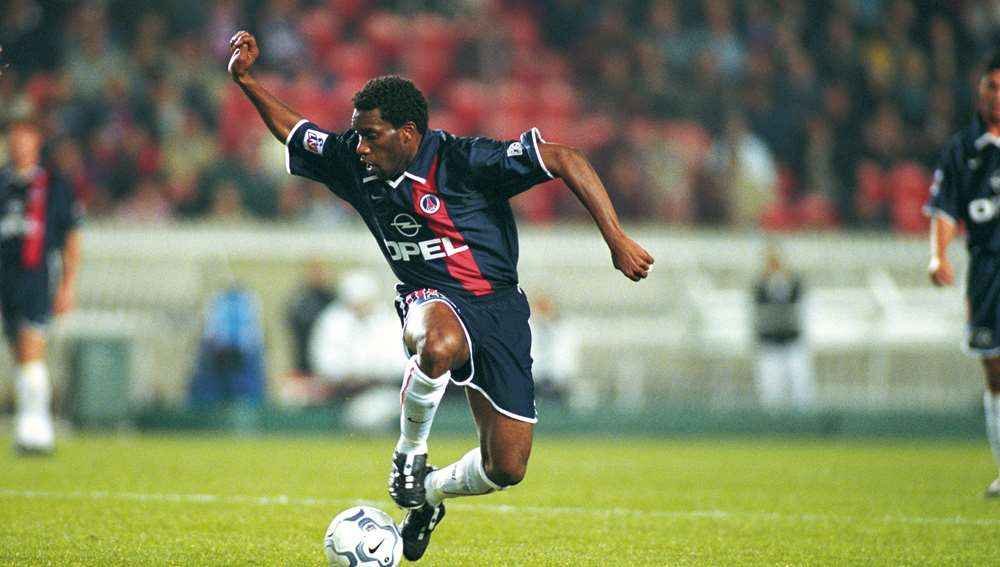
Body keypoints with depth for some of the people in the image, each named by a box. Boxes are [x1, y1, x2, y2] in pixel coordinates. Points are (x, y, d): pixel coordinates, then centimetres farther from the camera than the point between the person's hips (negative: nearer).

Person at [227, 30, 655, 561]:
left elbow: (564, 159, -18)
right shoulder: (355, 164, -1)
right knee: (439, 344, -41)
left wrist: (616, 240, -22)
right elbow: (292, 130, 17)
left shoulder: (464, 161, -18)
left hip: (499, 309, -1)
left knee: (506, 469, -2)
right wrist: (245, 79, 4)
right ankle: (409, 454, -13)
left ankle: (430, 490, 32)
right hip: (432, 301, 1)